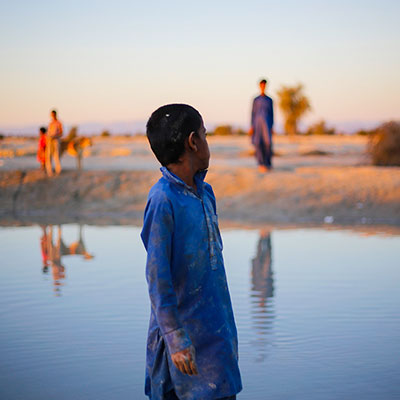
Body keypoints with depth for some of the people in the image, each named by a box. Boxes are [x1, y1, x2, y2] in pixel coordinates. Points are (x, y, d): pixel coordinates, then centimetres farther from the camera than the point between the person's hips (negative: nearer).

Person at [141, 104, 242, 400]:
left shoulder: (204, 192, 8)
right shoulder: (163, 200, -17)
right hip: (188, 334, -7)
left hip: (217, 329, 7)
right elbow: (157, 277, -17)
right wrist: (176, 339, -18)